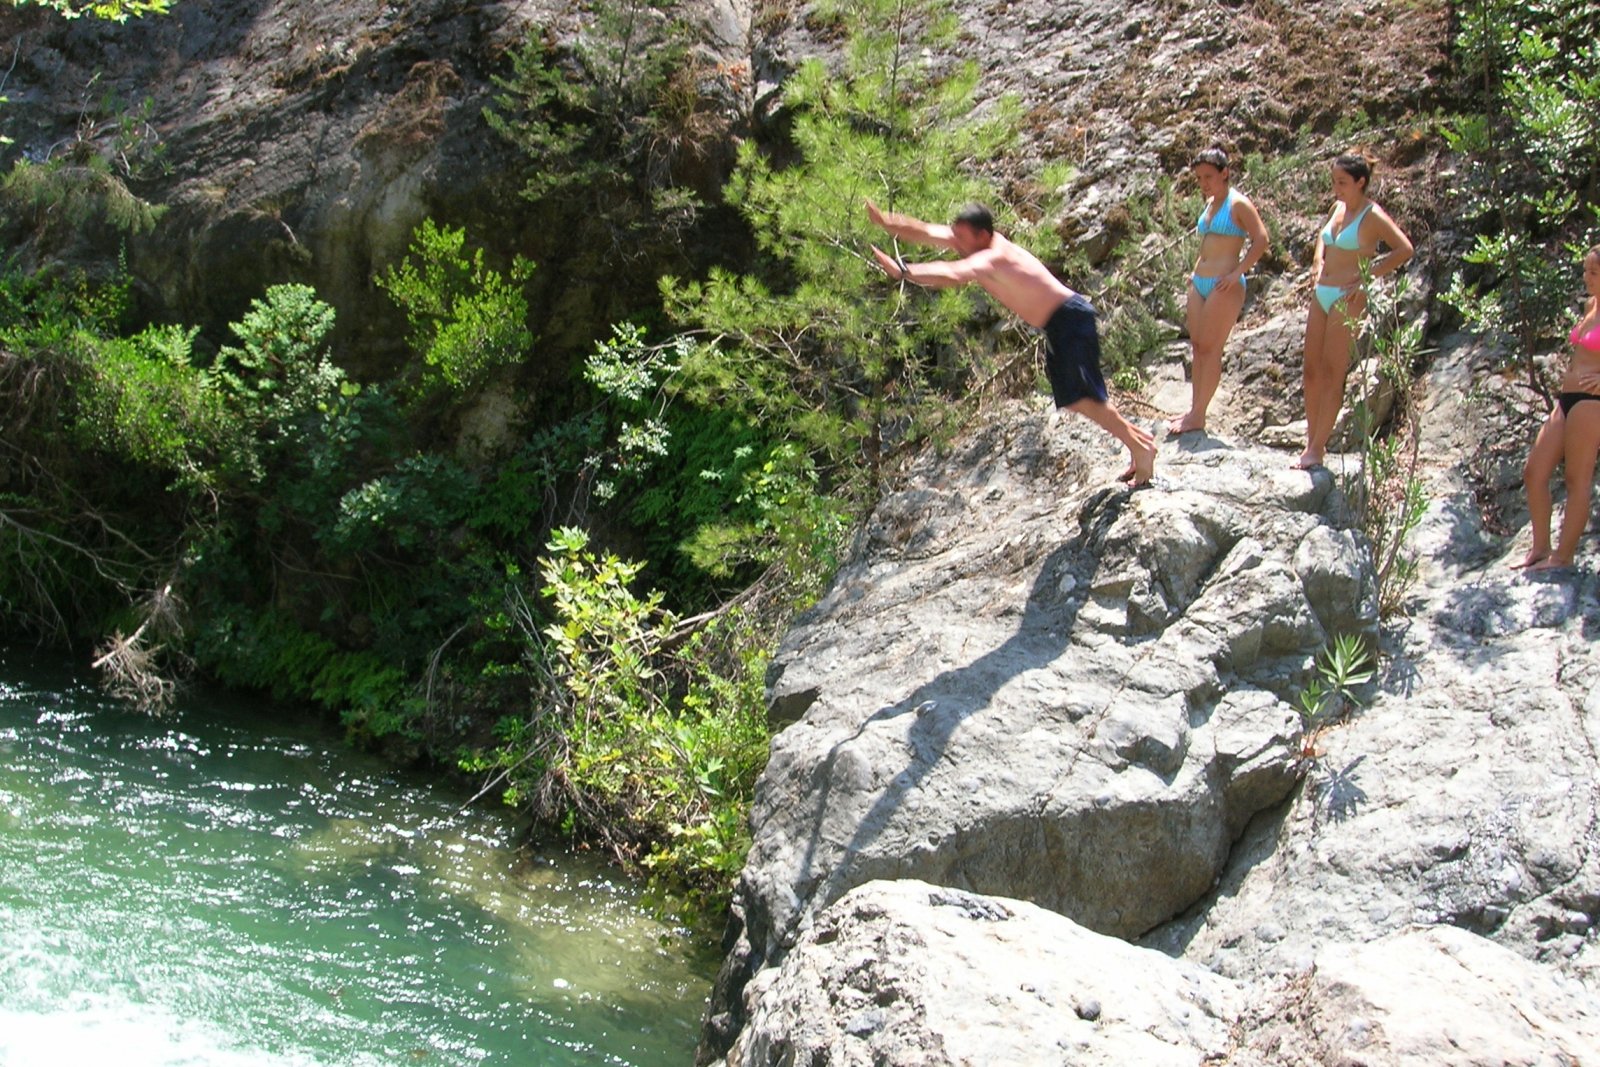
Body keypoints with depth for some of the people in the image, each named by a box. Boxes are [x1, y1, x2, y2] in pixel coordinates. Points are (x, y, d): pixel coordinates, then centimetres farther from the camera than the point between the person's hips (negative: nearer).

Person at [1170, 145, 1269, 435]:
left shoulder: (1238, 204, -9)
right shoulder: (1209, 204, 16)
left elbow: (1261, 240, -15)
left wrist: (1237, 273, -19)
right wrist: (1195, 272, 17)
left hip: (1224, 287, -8)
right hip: (1199, 283, 9)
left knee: (1210, 348, -6)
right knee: (1197, 346, 8)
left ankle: (1198, 415, -4)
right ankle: (1194, 408, 14)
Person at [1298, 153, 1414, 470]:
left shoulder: (1372, 216, -10)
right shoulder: (1339, 208, 13)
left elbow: (1404, 249, -19)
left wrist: (1368, 277, -17)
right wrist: (1318, 260, 13)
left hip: (1347, 299, -8)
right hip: (1322, 294, 8)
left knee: (1333, 374, -6)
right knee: (1312, 371, 7)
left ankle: (1317, 449, -4)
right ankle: (1312, 441, 14)